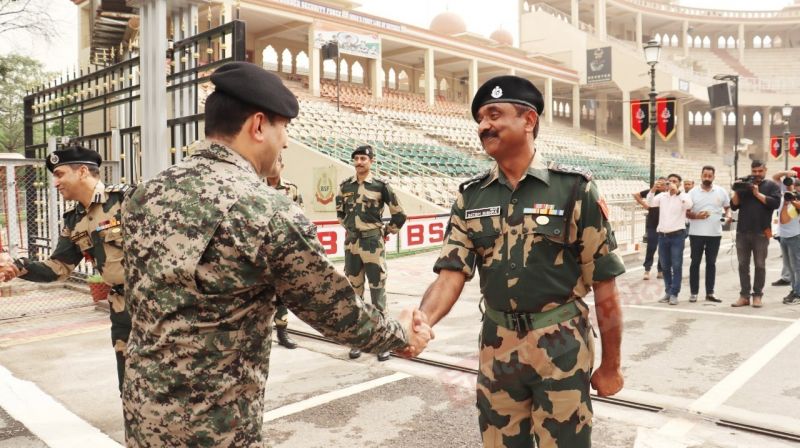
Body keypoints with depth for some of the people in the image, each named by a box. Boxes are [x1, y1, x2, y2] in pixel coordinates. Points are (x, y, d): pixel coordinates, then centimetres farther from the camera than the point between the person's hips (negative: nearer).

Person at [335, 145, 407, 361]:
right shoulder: (345, 186, 5)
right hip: (351, 243, 4)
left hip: (373, 244, -4)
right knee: (354, 292, 10)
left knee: (378, 291, 0)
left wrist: (387, 231, 7)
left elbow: (399, 214, 0)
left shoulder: (381, 185, -7)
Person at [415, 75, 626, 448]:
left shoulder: (574, 189, -9)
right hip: (496, 347, 4)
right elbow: (451, 274, -5)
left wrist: (610, 366, -1)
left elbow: (604, 286, -6)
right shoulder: (471, 197, 1)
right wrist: (421, 321, -26)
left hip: (560, 348, -3)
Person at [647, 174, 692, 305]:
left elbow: (689, 205, -21)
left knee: (676, 265, -3)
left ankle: (674, 294, 2)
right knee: (665, 266, 10)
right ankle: (668, 291, 21)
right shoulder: (662, 196, 9)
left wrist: (677, 191, -22)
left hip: (677, 235, -4)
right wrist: (653, 189, -16)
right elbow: (650, 203, -3)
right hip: (662, 235, 4)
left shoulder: (683, 196, -1)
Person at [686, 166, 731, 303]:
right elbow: (686, 213, -1)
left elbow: (727, 207, 13)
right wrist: (696, 216, -19)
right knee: (695, 262, 4)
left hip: (715, 233, 2)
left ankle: (710, 293, 15)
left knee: (711, 263, 8)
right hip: (696, 233, -2)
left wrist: (728, 215, -8)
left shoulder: (721, 191, 4)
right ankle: (693, 292, 11)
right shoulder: (693, 192, -2)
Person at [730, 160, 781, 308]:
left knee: (760, 265, 4)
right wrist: (737, 191, -7)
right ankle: (744, 295, 8)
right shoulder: (744, 185, 14)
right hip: (742, 232, 3)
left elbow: (775, 203, -10)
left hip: (761, 233, -3)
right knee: (743, 265, 4)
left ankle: (758, 295, 10)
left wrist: (758, 193, -13)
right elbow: (734, 206, 7)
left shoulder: (772, 186, 6)